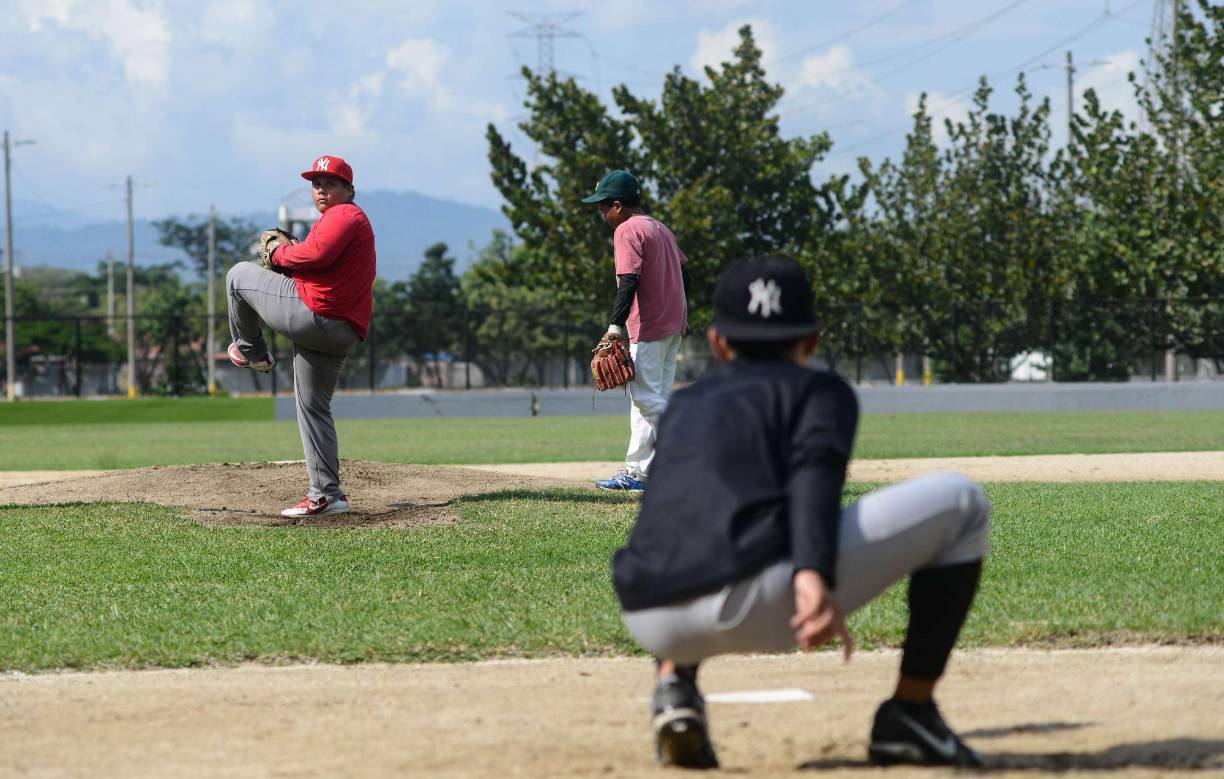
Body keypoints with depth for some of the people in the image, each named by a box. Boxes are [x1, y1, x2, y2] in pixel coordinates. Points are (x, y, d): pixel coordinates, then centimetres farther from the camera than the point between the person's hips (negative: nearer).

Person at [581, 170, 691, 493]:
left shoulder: (627, 230, -11)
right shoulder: (661, 229, 16)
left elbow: (629, 282, -22)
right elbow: (684, 273, 19)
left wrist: (615, 326, -27)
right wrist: (682, 316, 28)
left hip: (648, 327, -10)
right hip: (673, 325, 10)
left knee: (648, 400, -8)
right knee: (645, 399, 12)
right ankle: (638, 472, 13)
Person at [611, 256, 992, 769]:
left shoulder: (683, 406, 34)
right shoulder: (819, 388, 19)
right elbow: (814, 473, -3)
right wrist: (813, 575, -20)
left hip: (653, 624, 5)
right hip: (761, 600, -5)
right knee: (961, 502, 13)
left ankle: (674, 686, 13)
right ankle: (910, 716, 10)